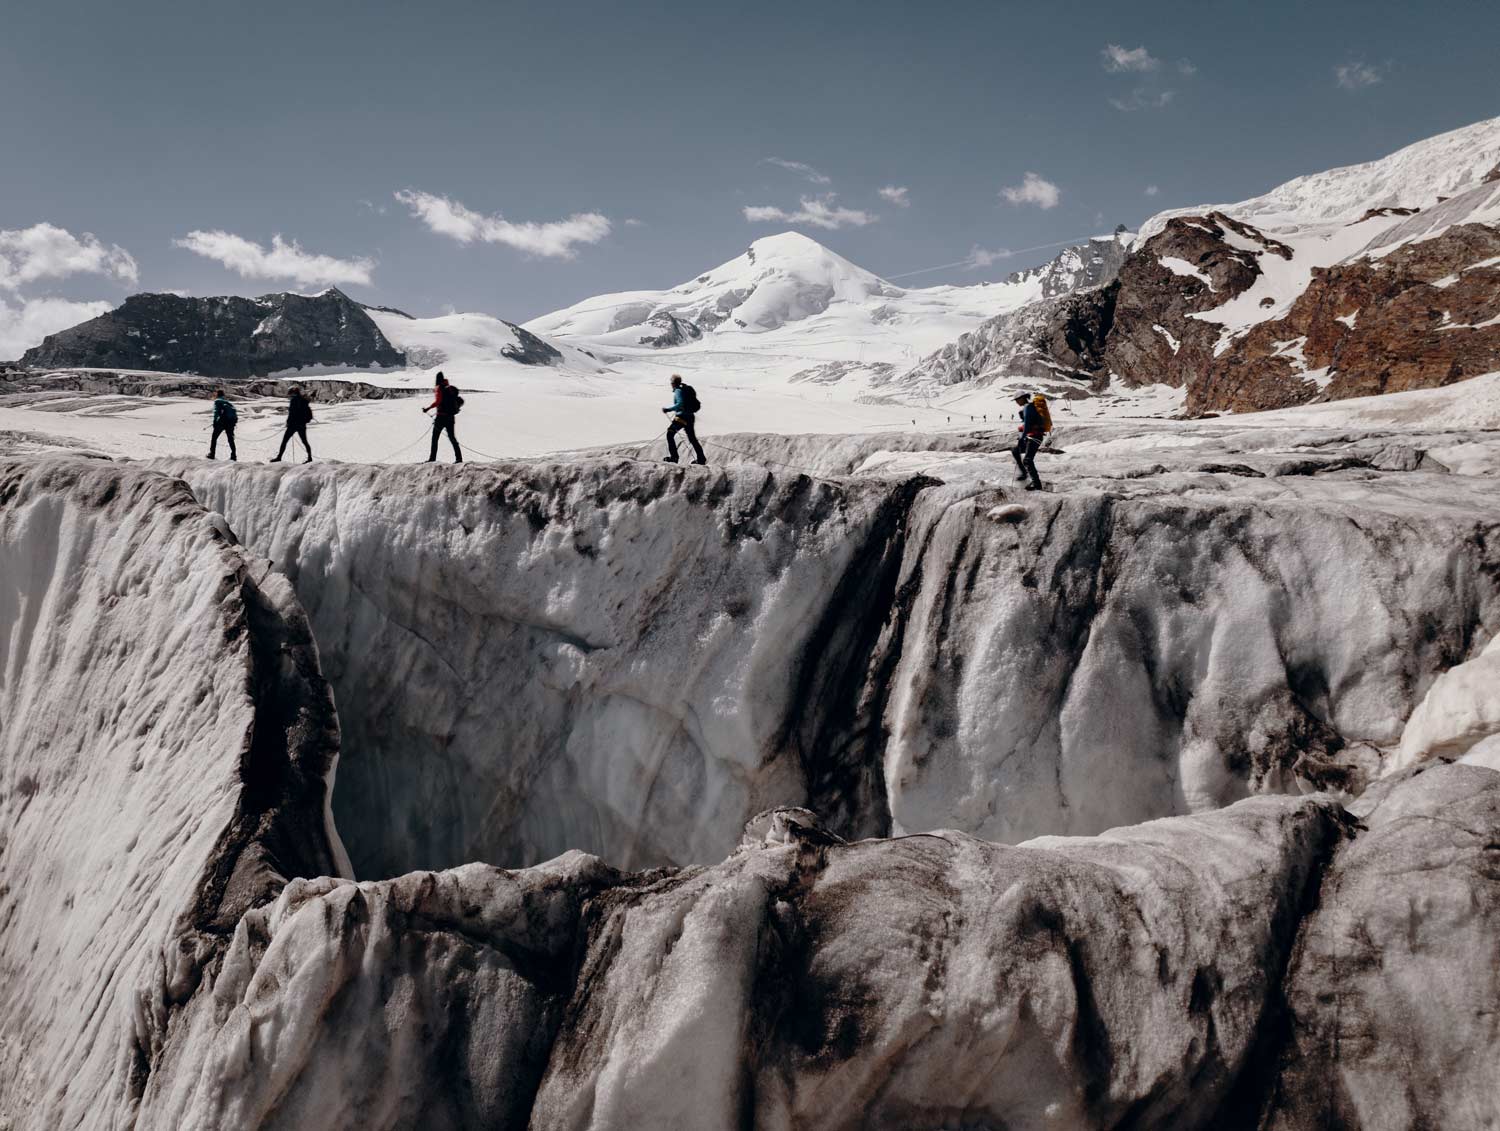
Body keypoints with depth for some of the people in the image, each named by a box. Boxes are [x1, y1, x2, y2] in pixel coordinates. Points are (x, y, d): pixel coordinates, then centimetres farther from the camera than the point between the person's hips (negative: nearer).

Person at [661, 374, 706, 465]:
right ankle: (701, 459, 17)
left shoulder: (678, 391, -12)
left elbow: (680, 404, -25)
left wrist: (668, 409, -22)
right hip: (690, 416, 9)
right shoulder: (686, 389, 15)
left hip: (682, 417, -9)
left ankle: (674, 457, -6)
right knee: (692, 438, 15)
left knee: (670, 434, -1)